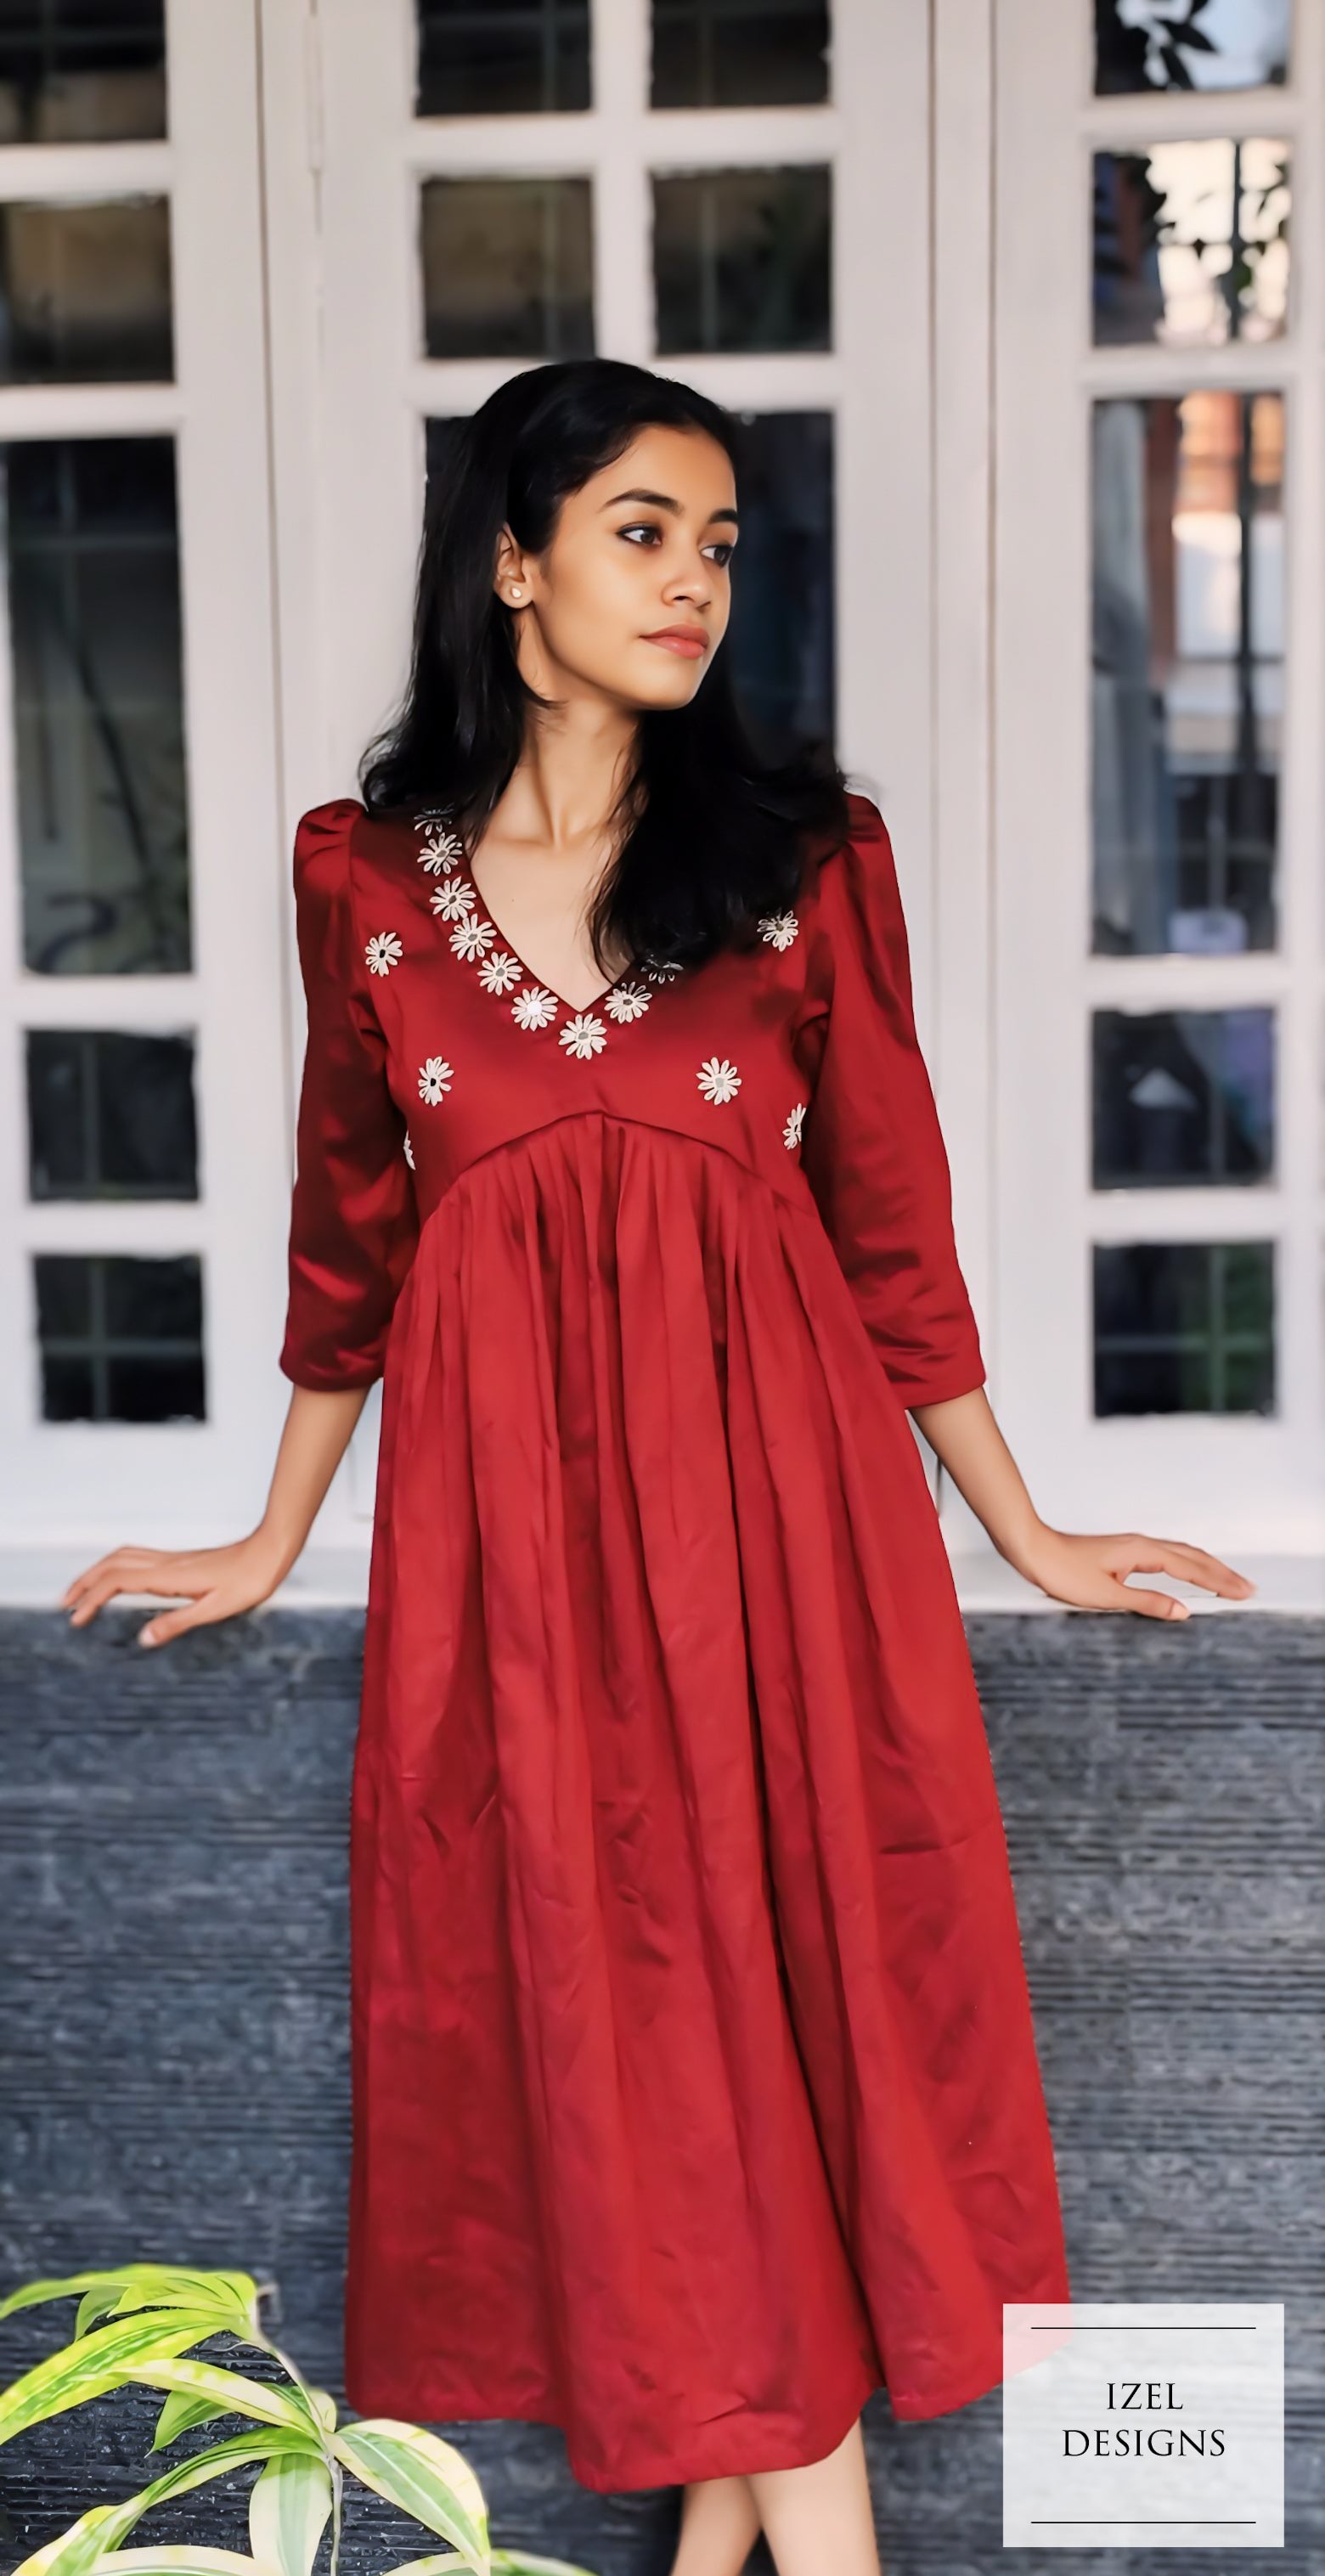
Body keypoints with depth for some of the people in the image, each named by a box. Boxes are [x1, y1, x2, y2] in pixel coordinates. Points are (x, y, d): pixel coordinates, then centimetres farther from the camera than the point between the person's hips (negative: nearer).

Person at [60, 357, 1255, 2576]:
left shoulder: (807, 853, 3)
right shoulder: (365, 872, 6)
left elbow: (888, 1221, 8)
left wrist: (1028, 1536, 10)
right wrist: (272, 1543, 19)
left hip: (769, 1468, 0)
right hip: (511, 1490, 1)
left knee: (779, 1952, -1)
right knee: (587, 1973, 2)